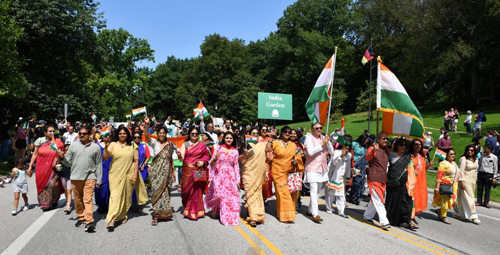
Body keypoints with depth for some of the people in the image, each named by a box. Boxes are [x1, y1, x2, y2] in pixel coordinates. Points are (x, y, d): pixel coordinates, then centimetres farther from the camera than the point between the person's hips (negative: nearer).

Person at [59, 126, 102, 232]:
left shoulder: (96, 147, 5)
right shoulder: (74, 146, 7)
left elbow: (99, 165, 7)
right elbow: (68, 162, 10)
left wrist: (99, 179, 5)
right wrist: (63, 157, -11)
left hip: (89, 177, -3)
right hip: (75, 177, 3)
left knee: (88, 199, -10)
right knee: (78, 199, 11)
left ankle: (89, 222, -13)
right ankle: (81, 217, 27)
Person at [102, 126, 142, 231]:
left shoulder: (133, 146, 7)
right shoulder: (113, 145, 5)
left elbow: (136, 161, 5)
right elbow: (105, 158, -2)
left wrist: (135, 175, -1)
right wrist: (106, 147, -17)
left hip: (128, 174, 2)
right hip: (115, 174, -1)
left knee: (126, 197, 8)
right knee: (115, 196, -10)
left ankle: (122, 216, 25)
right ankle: (111, 220, -11)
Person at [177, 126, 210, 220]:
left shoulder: (202, 145, 8)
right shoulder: (185, 144, 4)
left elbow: (206, 156, 11)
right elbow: (182, 158, -5)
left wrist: (203, 161, -9)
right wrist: (179, 155, -27)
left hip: (199, 171, 0)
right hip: (188, 171, 0)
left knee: (197, 190, 1)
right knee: (187, 190, 0)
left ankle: (195, 211, 15)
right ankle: (187, 208, 21)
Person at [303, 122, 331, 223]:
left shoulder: (324, 138, 9)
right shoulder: (309, 138, -6)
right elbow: (310, 152, -20)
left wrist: (328, 142, -10)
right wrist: (322, 144, -19)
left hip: (322, 168, 6)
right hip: (312, 168, -6)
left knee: (317, 191, 14)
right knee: (314, 191, -11)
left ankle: (310, 210, 27)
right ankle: (315, 214, -10)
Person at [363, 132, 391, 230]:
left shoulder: (386, 149, 13)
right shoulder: (372, 148, -9)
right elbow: (368, 157, -29)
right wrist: (374, 150, -47)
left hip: (383, 179, 8)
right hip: (374, 178, -8)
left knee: (375, 200, 15)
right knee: (378, 200, -8)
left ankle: (367, 216, 30)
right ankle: (384, 222, -7)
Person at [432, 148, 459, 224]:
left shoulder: (454, 164, 11)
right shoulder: (443, 164, -13)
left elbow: (457, 174, 19)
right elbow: (439, 176, -17)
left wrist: (456, 186, 16)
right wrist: (437, 187, -22)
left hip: (453, 186, 8)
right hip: (445, 185, -8)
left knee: (452, 200, 8)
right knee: (445, 200, 0)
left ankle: (439, 211, 27)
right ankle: (444, 217, 15)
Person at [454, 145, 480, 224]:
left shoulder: (476, 159, 11)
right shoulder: (464, 159, -11)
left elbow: (476, 170, 18)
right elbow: (461, 171, -14)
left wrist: (475, 180, 17)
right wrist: (462, 181, -18)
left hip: (472, 181, 7)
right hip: (466, 180, -7)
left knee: (463, 199, 11)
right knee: (469, 198, -7)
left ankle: (458, 213, 21)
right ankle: (473, 217, -4)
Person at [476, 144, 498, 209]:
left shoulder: (494, 157, -1)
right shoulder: (482, 156, 10)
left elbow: (495, 168, -1)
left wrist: (494, 177, -4)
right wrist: (477, 174, 12)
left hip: (488, 175, -3)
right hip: (481, 173, 3)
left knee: (487, 189, 3)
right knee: (480, 188, 6)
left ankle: (486, 202, 13)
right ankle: (479, 201, 14)